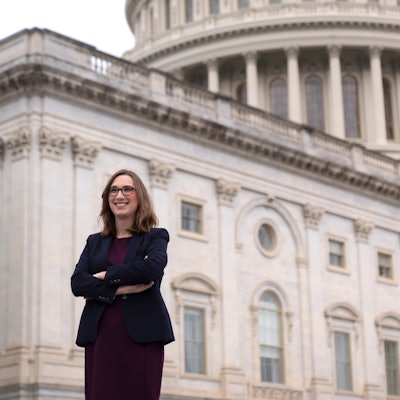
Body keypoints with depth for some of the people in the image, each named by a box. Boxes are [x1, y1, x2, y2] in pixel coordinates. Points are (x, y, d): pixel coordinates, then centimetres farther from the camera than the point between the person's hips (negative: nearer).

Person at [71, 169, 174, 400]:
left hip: (141, 336, -3)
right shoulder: (95, 242, 18)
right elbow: (77, 283, 2)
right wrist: (120, 289, -11)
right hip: (100, 337, 3)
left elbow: (152, 266, -13)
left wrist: (105, 277, -5)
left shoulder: (155, 236, 10)